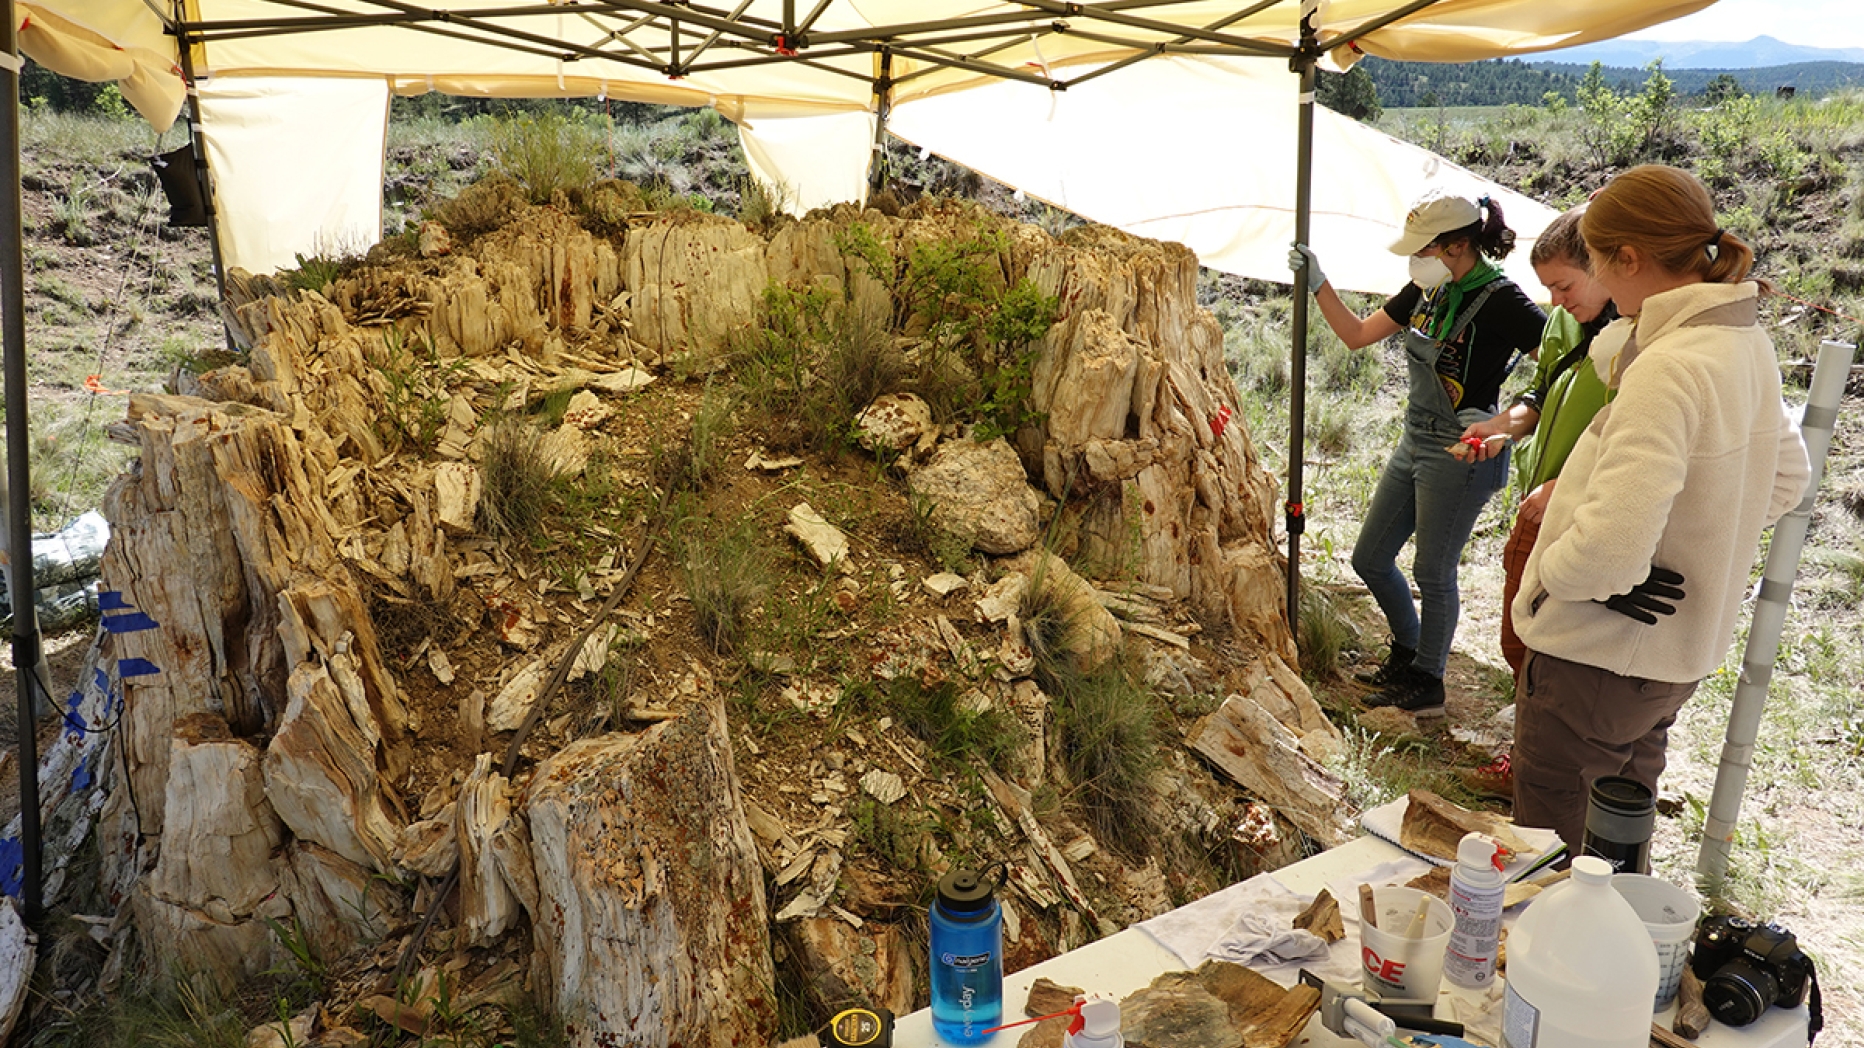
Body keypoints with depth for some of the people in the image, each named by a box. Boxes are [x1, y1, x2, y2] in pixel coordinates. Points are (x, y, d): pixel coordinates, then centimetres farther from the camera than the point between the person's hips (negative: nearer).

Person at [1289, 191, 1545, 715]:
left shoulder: (1499, 300, -17)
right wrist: (1317, 282, 5)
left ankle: (1427, 682, 23)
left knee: (1433, 574, 4)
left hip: (1461, 455, -8)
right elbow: (1358, 334, 12)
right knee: (1370, 558, 15)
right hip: (1415, 441, 8)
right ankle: (1407, 649, 37)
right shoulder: (1427, 291, 5)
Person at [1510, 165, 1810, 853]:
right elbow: (1786, 479, 19)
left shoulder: (1666, 370, -27)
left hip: (1600, 658, -9)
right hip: (1679, 650, 9)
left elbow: (1606, 551, -34)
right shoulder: (1749, 344, 3)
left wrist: (1548, 568, -14)